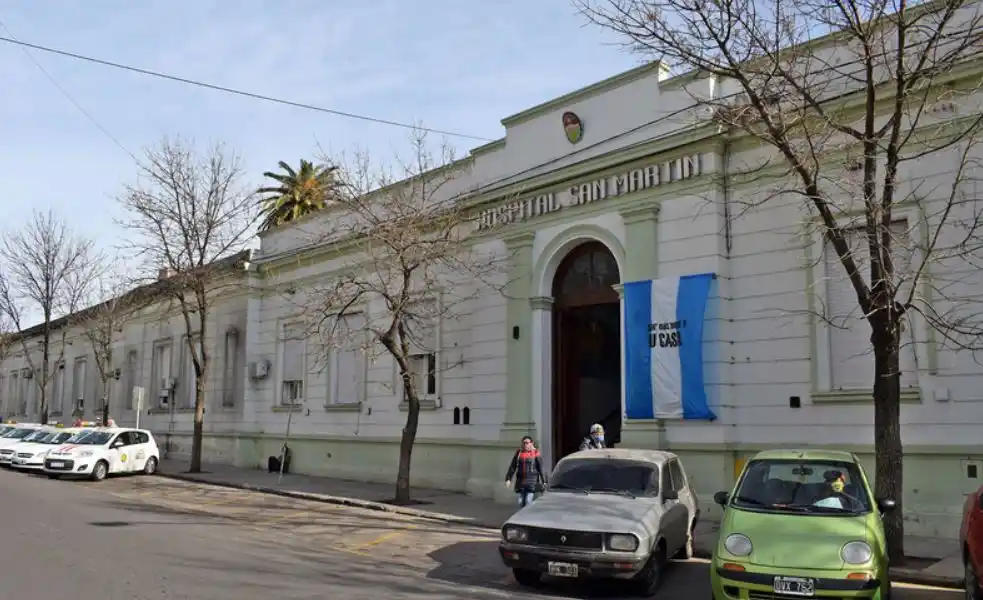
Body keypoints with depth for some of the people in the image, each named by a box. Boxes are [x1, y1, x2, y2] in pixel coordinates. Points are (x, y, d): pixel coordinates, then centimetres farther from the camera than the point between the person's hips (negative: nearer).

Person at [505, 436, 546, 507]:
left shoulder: (535, 453, 0)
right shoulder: (518, 453, 10)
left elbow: (541, 468, 0)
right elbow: (512, 467, 11)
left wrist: (544, 481, -2)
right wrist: (508, 479, 4)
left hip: (531, 482, -4)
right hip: (520, 482, 4)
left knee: (528, 502, -11)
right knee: (521, 502, 5)